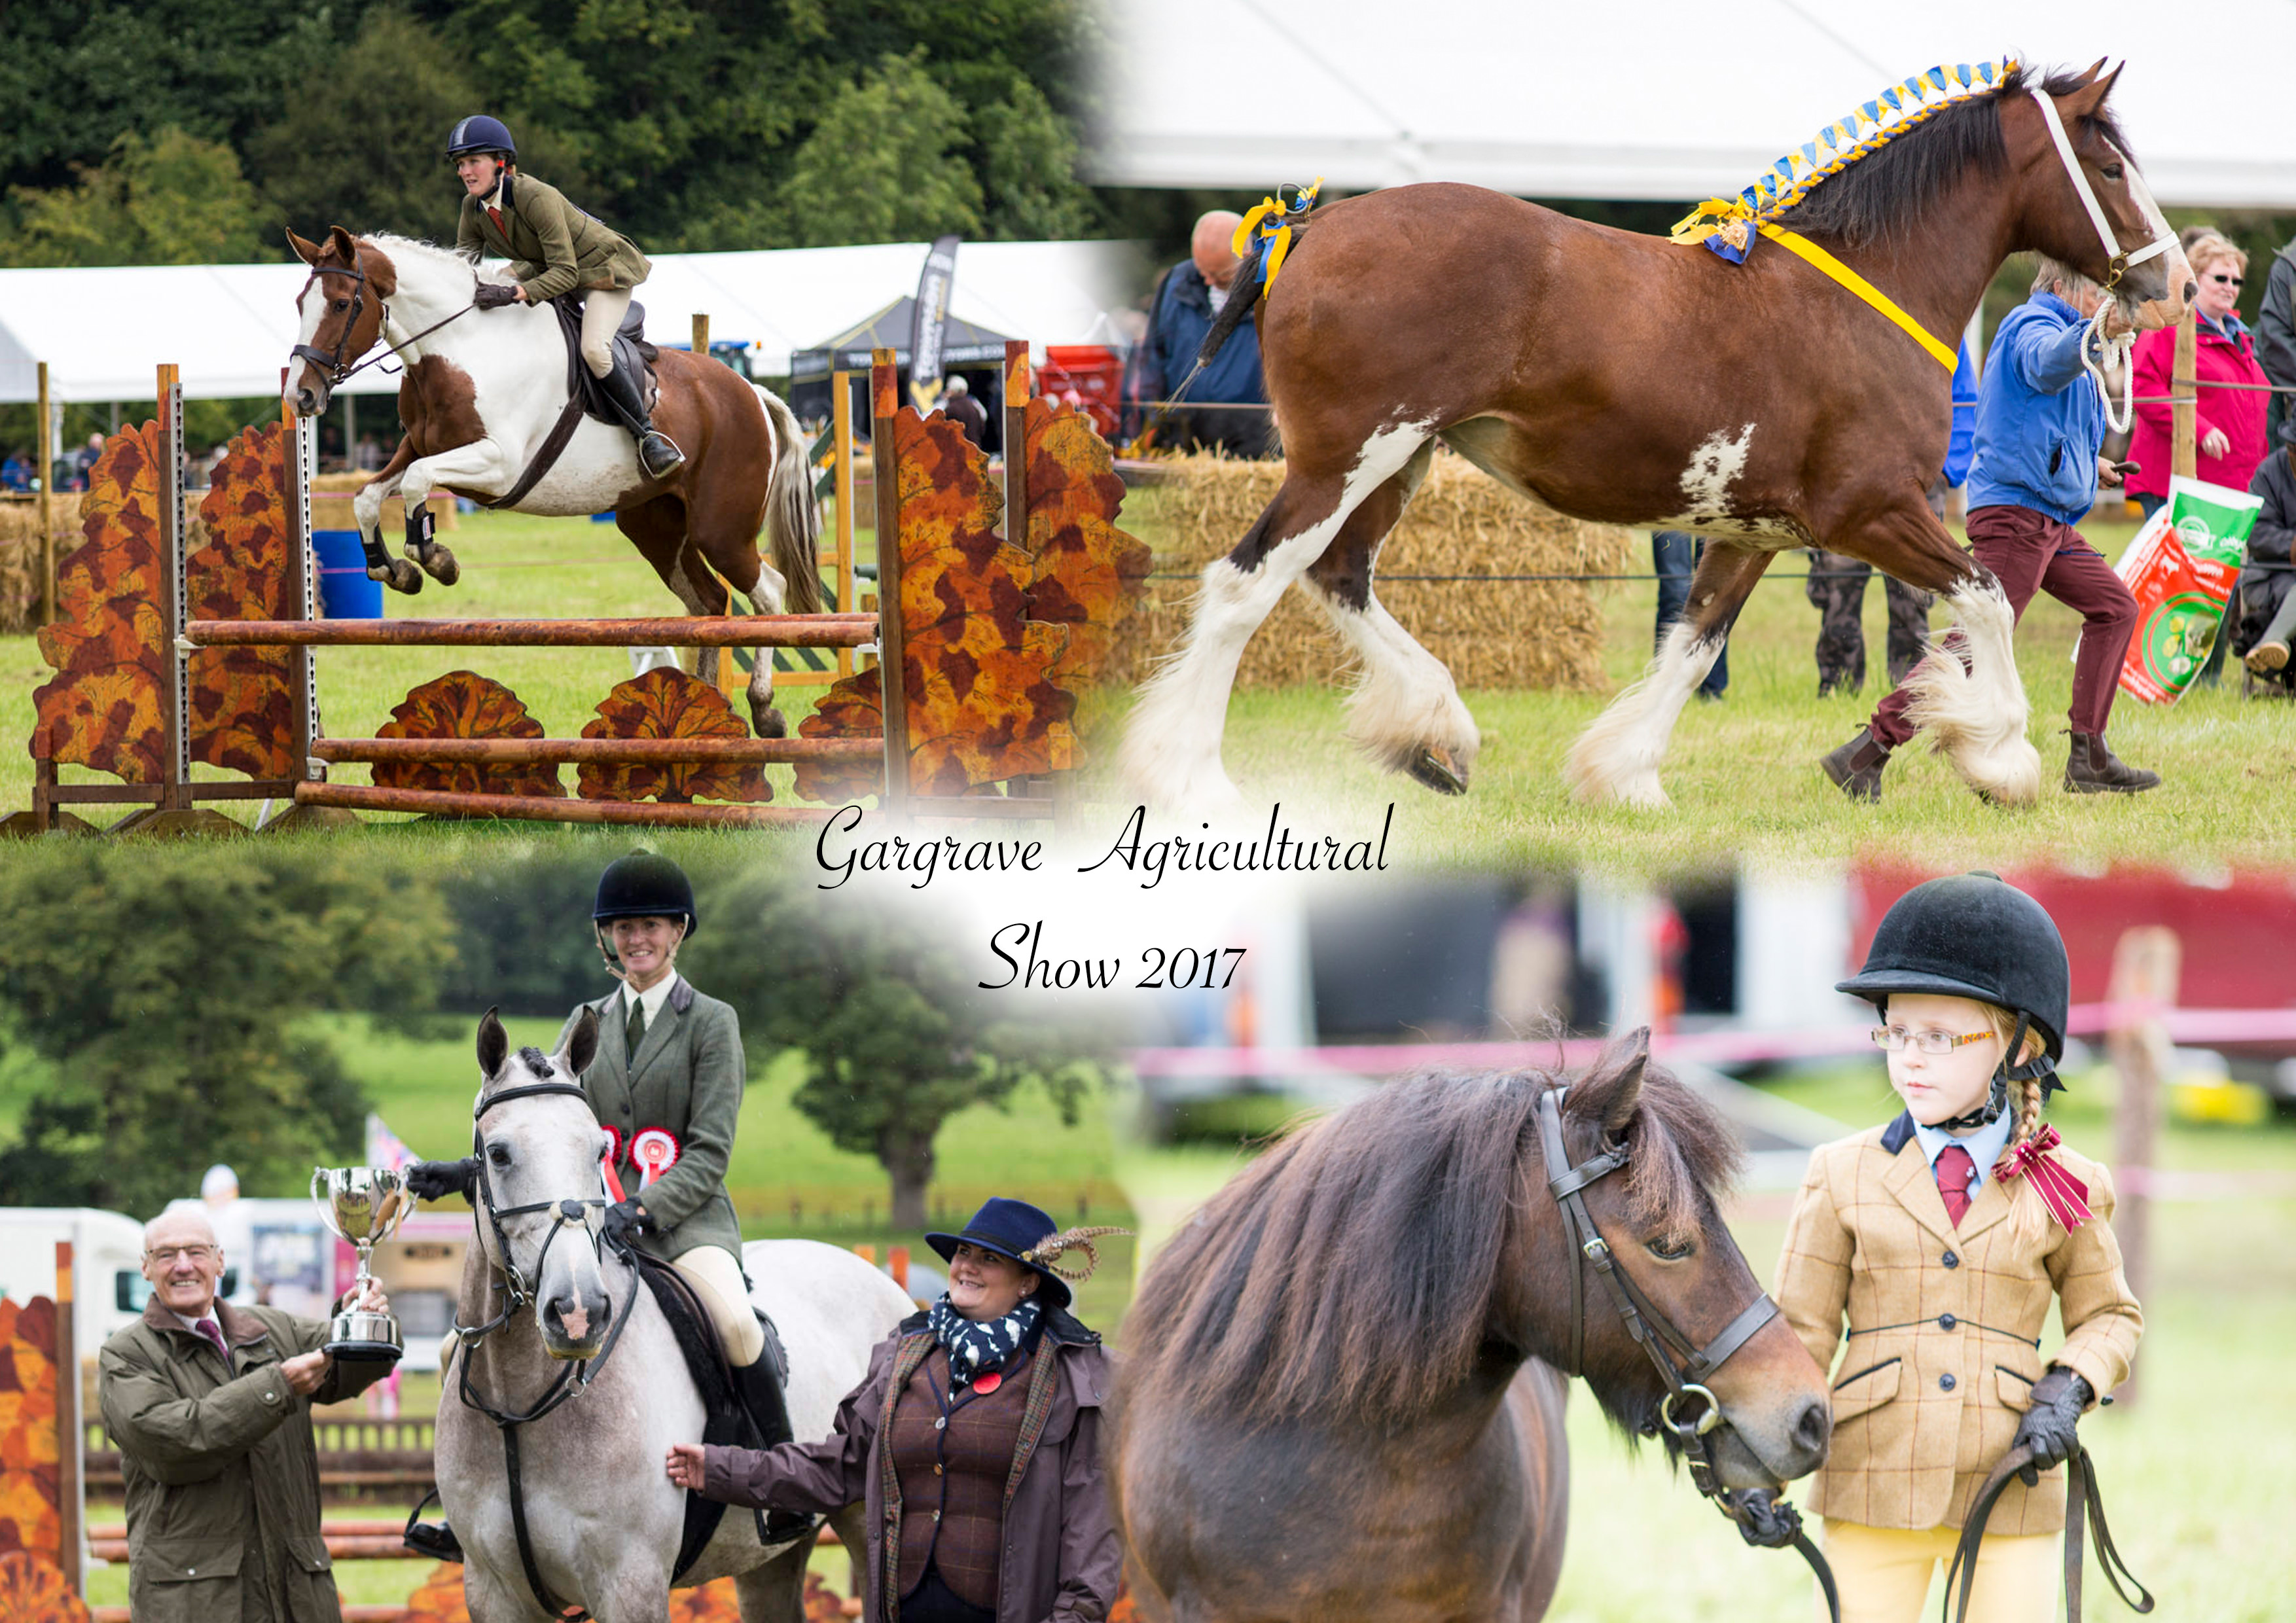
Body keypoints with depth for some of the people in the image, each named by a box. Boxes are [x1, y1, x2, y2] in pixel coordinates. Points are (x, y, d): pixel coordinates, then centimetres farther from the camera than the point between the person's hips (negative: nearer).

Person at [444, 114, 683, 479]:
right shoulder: (473, 209, -10)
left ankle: (648, 433, -15)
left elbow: (565, 273, -34)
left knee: (593, 351, -28)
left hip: (603, 269, -8)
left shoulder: (537, 198, -33)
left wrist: (514, 294, -47)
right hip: (543, 268, 8)